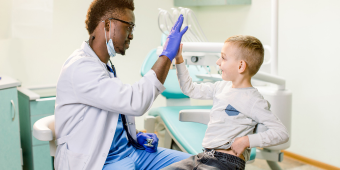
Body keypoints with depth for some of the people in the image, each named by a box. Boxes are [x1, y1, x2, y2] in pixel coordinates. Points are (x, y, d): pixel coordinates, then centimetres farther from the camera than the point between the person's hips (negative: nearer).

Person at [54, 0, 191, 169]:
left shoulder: (106, 65, 12)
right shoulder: (80, 68, -19)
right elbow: (136, 103, -27)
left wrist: (136, 136, 6)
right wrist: (167, 54, -20)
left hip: (129, 149, 9)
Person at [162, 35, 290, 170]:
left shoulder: (253, 101, -11)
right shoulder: (221, 87, 11)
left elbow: (282, 133, -13)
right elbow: (190, 89, 22)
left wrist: (247, 140, -19)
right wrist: (179, 59, 18)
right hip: (204, 156, 7)